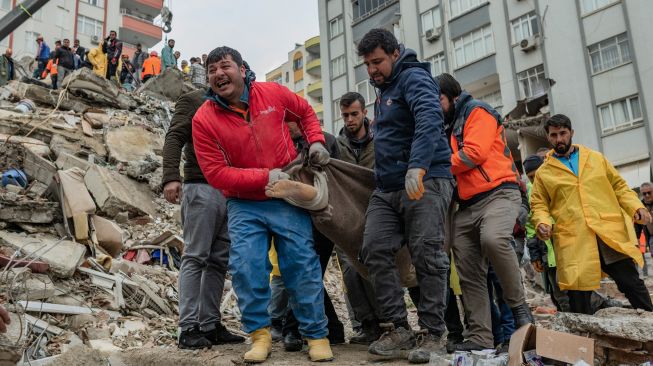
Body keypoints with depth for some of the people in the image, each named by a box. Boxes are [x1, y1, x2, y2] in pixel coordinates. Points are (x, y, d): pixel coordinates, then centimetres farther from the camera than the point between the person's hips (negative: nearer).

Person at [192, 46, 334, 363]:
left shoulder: (272, 93, -5)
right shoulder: (204, 119, -10)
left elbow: (306, 112, 15)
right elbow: (216, 173, -14)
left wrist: (316, 141, -2)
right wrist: (265, 177, -20)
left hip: (287, 199, 1)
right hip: (244, 204, 0)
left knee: (302, 265, 1)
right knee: (245, 266, -11)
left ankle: (317, 336, 13)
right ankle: (259, 334, 8)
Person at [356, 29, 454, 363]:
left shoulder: (413, 78, -6)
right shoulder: (384, 89, 23)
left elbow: (429, 120, -26)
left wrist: (417, 167, -39)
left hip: (425, 181, -8)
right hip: (387, 187, 8)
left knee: (426, 255, -9)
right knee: (375, 250, -5)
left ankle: (433, 335, 1)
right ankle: (398, 331, -1)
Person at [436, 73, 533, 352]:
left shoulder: (478, 111, 3)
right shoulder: (447, 127, 26)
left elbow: (475, 153, -12)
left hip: (498, 194, -8)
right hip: (466, 207, 8)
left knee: (493, 239, -36)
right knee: (469, 275, 0)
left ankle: (518, 304, -17)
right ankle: (480, 337, 4)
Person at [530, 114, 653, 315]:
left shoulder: (596, 158, 17)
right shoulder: (543, 173, 12)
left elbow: (619, 186, 17)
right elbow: (539, 205, 10)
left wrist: (636, 207, 1)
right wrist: (543, 223, -10)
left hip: (611, 233, 2)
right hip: (573, 241, -1)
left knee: (632, 283, 0)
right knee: (578, 297, -3)